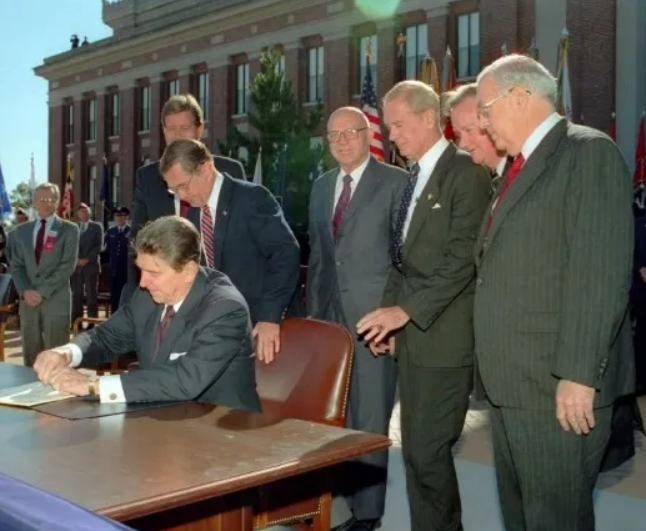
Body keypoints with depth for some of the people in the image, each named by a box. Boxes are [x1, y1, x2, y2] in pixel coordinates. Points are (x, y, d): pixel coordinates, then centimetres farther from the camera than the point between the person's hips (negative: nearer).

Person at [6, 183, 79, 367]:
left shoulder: (69, 229, 1)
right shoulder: (21, 231, 13)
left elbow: (68, 266, -7)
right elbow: (15, 265, 9)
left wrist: (43, 292, -13)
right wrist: (25, 291, -8)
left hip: (56, 299, -3)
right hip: (28, 299, 4)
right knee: (30, 354, 8)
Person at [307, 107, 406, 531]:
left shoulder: (395, 182, -3)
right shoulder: (321, 186, 16)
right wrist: (314, 307, 13)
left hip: (373, 315, -6)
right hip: (329, 314, 6)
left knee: (368, 418, 0)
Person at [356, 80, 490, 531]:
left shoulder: (466, 172, -9)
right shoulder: (413, 177, 17)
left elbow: (462, 257, -18)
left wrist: (406, 310, -20)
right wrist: (391, 313, 10)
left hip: (444, 334, -8)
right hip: (413, 331, 8)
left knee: (427, 452, -5)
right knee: (418, 451, 13)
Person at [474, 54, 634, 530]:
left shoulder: (589, 152, -10)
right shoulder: (519, 168, 18)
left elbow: (601, 273, -19)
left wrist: (578, 374, -22)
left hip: (559, 386, -9)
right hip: (512, 383, 9)